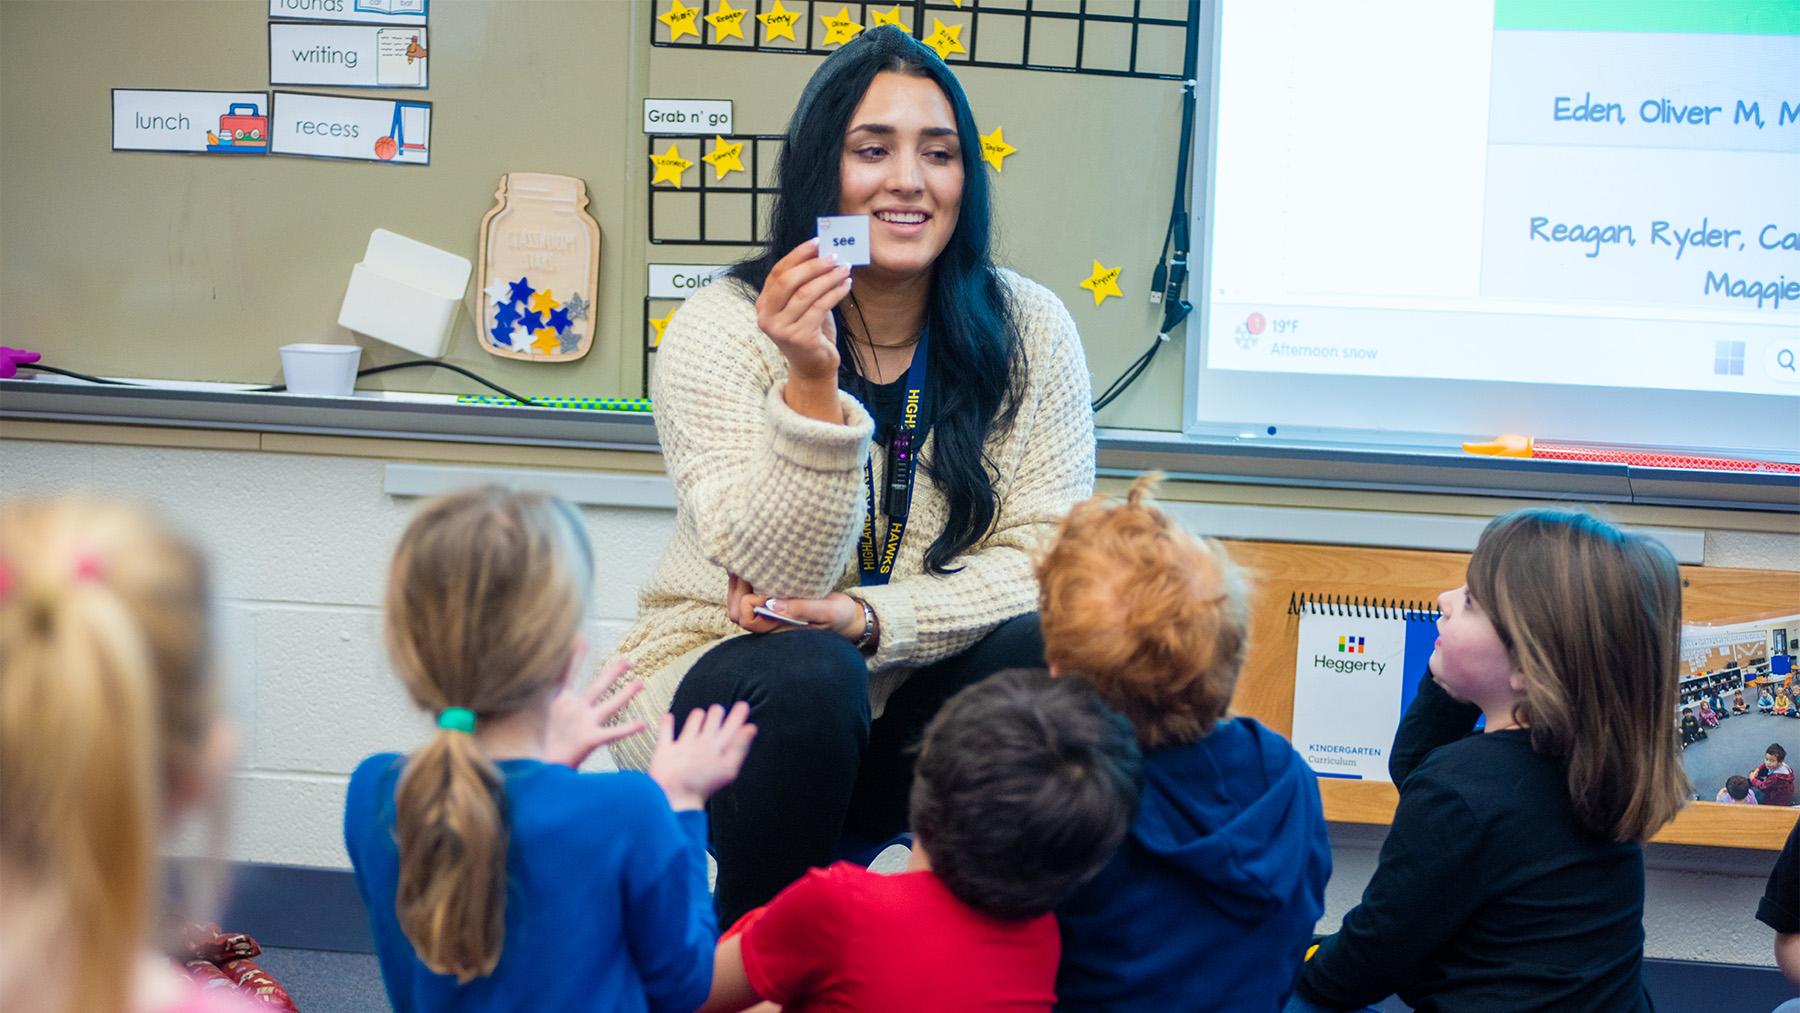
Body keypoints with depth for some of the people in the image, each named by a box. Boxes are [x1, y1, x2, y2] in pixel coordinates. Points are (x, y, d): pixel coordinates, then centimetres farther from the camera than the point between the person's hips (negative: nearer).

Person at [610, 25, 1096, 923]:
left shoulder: (1029, 330, -5)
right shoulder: (721, 331, -12)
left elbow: (1043, 556, -10)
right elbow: (773, 576, -20)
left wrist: (869, 618, -25)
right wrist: (811, 385, -34)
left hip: (918, 728, 2)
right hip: (726, 703, -2)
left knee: (1041, 648, -26)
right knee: (806, 675, -33)